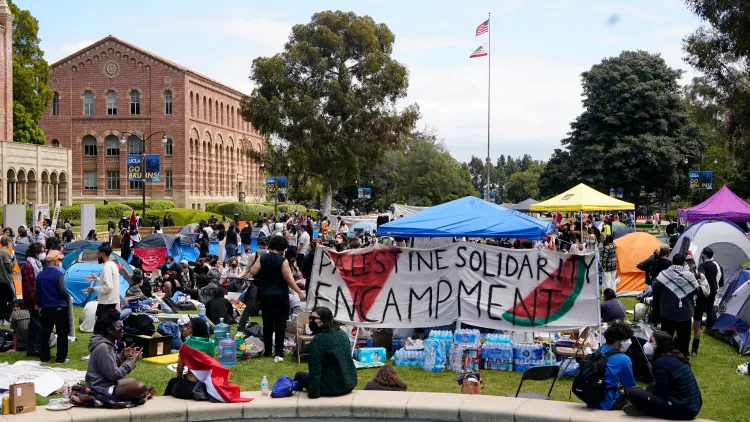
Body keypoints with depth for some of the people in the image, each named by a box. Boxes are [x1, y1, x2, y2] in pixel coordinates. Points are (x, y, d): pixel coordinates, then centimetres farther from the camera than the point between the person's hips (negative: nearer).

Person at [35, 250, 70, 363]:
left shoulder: (40, 275, 3)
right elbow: (63, 291, -19)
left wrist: (39, 305, 19)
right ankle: (61, 358, 6)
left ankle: (44, 357, 17)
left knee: (45, 333, 13)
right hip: (59, 308, -5)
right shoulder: (58, 274, -15)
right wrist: (68, 297, 1)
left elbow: (37, 292, 9)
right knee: (62, 334, 4)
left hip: (45, 309, 6)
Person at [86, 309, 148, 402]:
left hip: (106, 383, 11)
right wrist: (133, 361, -14)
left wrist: (123, 355, 8)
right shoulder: (102, 348, -21)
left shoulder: (107, 344, 8)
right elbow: (114, 375, -21)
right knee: (141, 387, -24)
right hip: (102, 389, -11)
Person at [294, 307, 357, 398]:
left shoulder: (318, 340, -19)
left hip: (333, 389, -7)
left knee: (299, 376, 16)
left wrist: (313, 393, -13)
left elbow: (315, 371, -20)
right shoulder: (342, 334, 4)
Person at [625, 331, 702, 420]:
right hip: (694, 406, 10)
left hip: (682, 409, -10)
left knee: (633, 393, -16)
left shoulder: (661, 362, -15)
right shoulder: (677, 357, 13)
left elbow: (661, 394, -11)